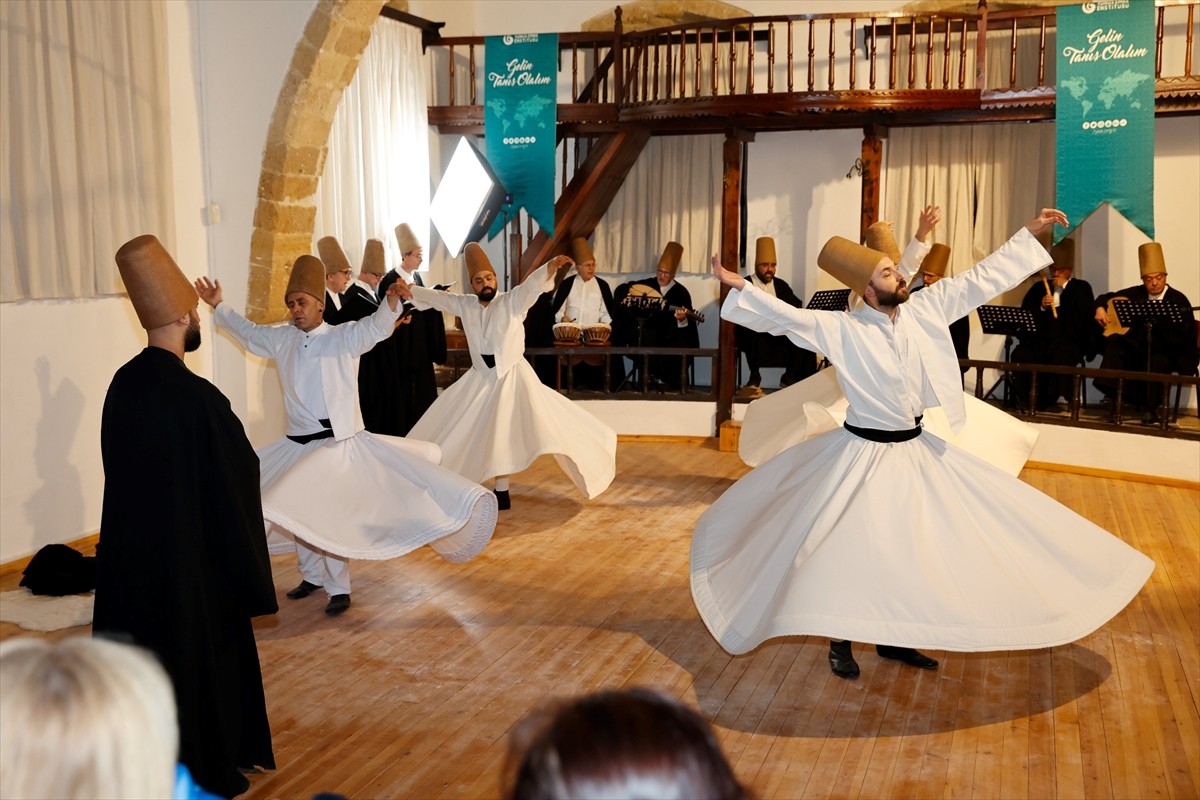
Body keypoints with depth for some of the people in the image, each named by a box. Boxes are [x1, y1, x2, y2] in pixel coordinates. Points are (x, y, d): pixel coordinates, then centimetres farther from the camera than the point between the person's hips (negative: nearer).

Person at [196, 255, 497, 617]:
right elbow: (248, 331, 23)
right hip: (298, 447, 5)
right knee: (297, 513, 13)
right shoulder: (282, 339, 6)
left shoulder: (345, 337, -8)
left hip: (341, 444, -5)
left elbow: (376, 326, -25)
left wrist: (391, 302, -44)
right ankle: (312, 576, 33)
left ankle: (338, 588, 10)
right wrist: (219, 306, 25)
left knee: (332, 518, -5)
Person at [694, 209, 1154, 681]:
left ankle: (893, 638, 28)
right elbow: (786, 318, -22)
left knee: (911, 545, 11)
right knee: (848, 547, 0)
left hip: (918, 449, 5)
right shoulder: (842, 330, -14)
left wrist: (1029, 233, 4)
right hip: (864, 453, -5)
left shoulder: (926, 309, -2)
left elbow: (982, 279, 3)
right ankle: (841, 642, 20)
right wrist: (740, 287, -34)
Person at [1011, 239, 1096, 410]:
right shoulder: (1039, 287, 20)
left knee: (1060, 356, -37)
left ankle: (1048, 401, -24)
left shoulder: (1081, 288, 13)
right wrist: (1041, 307, -7)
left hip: (1069, 341, -3)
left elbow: (1088, 312, -6)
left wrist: (1064, 287, -6)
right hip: (1040, 339, 3)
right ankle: (1029, 401, -18)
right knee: (1021, 354, -28)